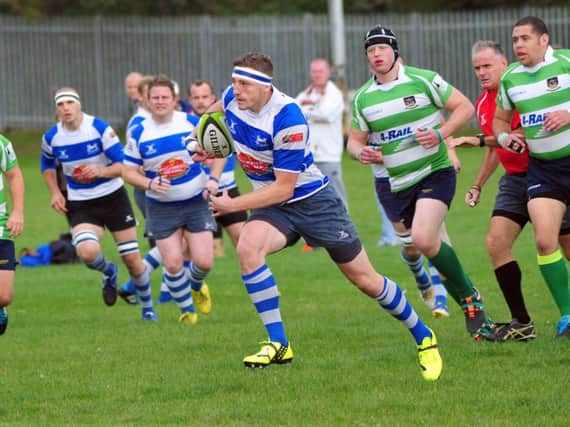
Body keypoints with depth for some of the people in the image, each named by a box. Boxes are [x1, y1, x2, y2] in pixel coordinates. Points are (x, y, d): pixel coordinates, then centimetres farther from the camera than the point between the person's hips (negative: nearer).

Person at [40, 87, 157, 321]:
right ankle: (108, 272, 10)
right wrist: (55, 192, 3)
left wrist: (101, 171, -31)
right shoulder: (51, 137, -5)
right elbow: (47, 164, 18)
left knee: (132, 258, 3)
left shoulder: (100, 128, -14)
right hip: (79, 204, 1)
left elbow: (123, 165, -12)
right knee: (87, 252, -27)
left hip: (113, 198, -1)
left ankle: (148, 307, 28)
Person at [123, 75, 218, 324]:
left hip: (196, 202, 0)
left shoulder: (193, 123, -5)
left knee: (204, 262, -7)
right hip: (162, 208, 0)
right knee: (173, 264, -8)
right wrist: (149, 184, -19)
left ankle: (196, 285, 30)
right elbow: (128, 171, 0)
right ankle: (187, 309, 17)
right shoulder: (139, 133, -5)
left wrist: (213, 179, -9)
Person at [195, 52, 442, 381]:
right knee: (248, 248, -28)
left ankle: (424, 338, 24)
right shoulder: (234, 98, -9)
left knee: (365, 279, 2)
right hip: (273, 205, 5)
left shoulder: (287, 121, -30)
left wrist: (232, 205, -24)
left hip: (313, 202, -5)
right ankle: (278, 345, -22)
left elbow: (283, 189, -27)